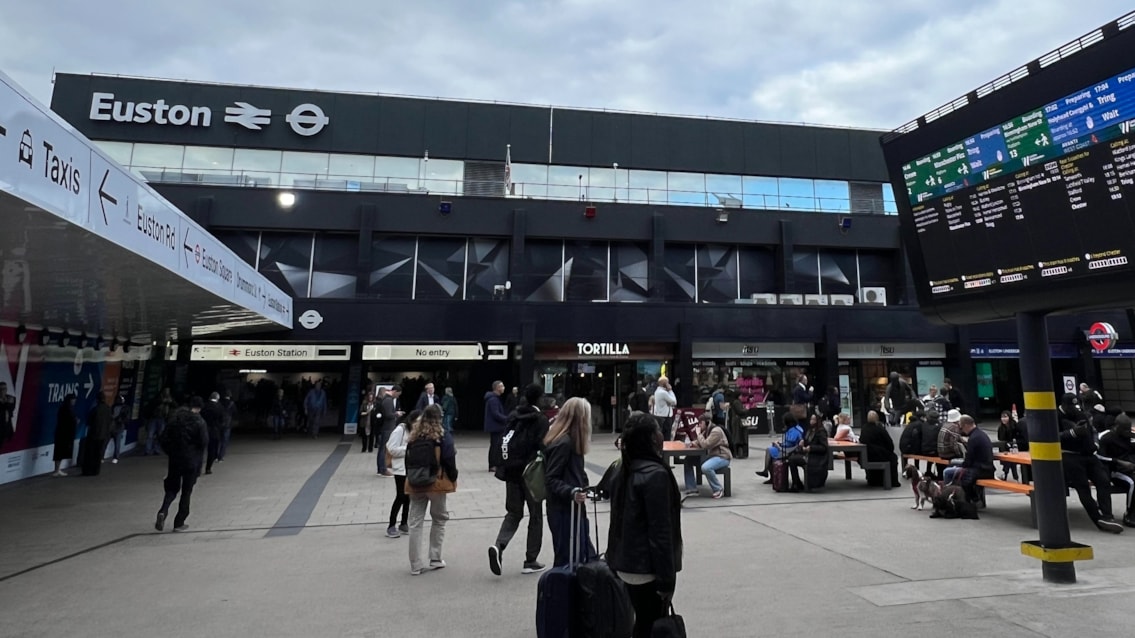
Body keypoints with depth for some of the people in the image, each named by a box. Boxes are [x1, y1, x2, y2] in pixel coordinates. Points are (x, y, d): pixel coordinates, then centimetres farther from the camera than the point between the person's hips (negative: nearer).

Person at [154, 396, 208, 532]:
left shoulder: (175, 419, 2)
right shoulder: (199, 422, -10)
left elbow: (164, 438, 2)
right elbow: (204, 442, -15)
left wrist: (170, 452, 14)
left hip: (175, 460, 3)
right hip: (192, 461, -3)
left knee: (171, 488, 16)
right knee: (186, 492, 7)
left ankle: (163, 511, -10)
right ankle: (179, 523, 10)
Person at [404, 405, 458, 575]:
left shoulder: (414, 437, 3)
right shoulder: (443, 437, -9)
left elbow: (407, 460, 8)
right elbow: (449, 462, -12)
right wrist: (453, 478, 2)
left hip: (416, 484, 3)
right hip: (436, 483, -3)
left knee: (415, 523, 7)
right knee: (439, 520, 15)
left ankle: (416, 565, 8)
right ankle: (435, 559, 18)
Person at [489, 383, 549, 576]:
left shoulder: (513, 417, 5)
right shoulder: (541, 420, -11)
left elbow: (504, 441, 8)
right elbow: (543, 448, -15)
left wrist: (503, 467, 14)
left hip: (512, 471, 5)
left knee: (514, 512, 16)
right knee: (536, 516, 10)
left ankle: (499, 545, -8)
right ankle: (530, 561, 14)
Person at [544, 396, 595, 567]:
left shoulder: (568, 440, 9)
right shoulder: (563, 443, -20)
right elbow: (551, 479, -22)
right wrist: (571, 492, -34)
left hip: (571, 508, 10)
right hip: (564, 510, -10)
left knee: (586, 555, 17)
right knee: (568, 559, -1)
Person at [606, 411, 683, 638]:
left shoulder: (622, 471, 6)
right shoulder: (655, 474, -21)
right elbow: (661, 531, -21)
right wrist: (667, 577, -16)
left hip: (626, 562, 8)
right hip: (647, 567, -8)